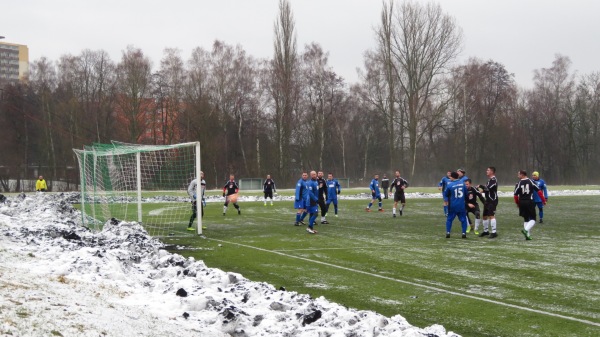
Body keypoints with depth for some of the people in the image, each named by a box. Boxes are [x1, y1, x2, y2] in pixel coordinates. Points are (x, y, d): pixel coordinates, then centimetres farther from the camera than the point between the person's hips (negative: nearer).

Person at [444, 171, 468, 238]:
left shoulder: (450, 185, -11)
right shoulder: (462, 183, 0)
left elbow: (446, 194, 1)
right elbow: (466, 193, 9)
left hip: (453, 206, -2)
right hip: (462, 205, 2)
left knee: (449, 219, 11)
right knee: (463, 219, 10)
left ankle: (448, 232, 4)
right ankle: (464, 233, 3)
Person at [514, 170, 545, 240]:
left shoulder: (518, 183, -2)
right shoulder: (531, 181, -2)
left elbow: (516, 195, -4)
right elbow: (538, 191, -3)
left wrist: (517, 203, 12)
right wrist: (543, 200, 5)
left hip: (522, 203, 2)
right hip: (530, 202, -2)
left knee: (526, 219, 15)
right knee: (532, 219, 4)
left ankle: (528, 235, 13)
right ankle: (526, 229, -21)